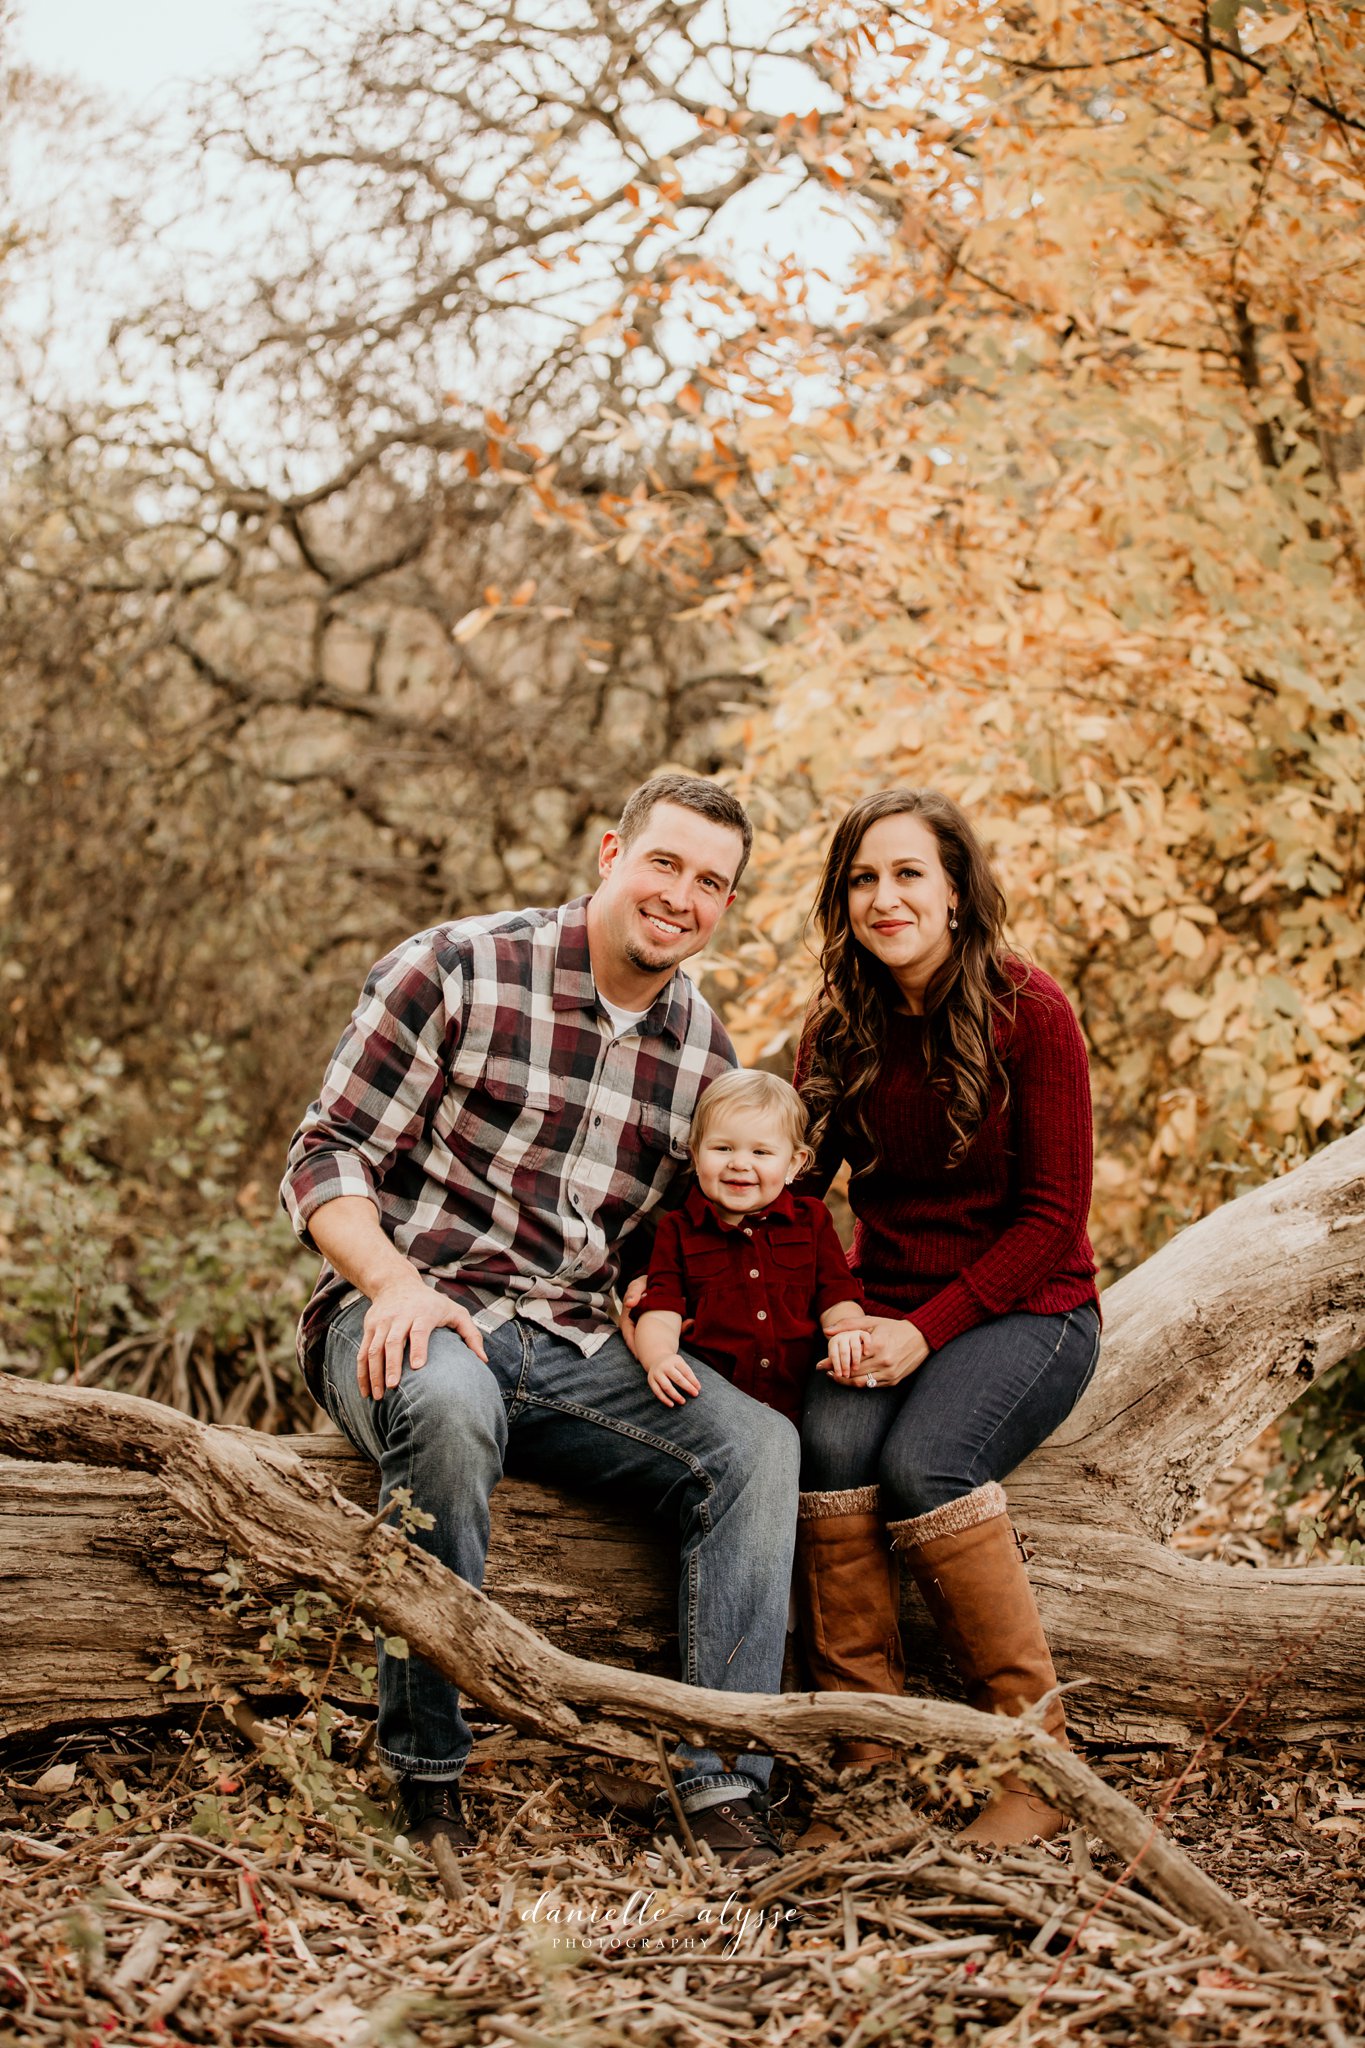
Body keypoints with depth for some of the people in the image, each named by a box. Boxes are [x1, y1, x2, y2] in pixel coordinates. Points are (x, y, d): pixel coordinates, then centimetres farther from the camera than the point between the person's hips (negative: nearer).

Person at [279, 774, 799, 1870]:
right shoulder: (456, 970, -5)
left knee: (759, 1442, -18)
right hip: (411, 1321, -5)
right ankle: (426, 1768, -24)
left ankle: (727, 1789, -17)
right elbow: (327, 1158, -6)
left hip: (578, 1349, 5)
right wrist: (396, 1281, -24)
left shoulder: (706, 1048, 12)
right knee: (447, 1401, -39)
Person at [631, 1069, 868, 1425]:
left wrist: (846, 1330, -10)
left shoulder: (812, 1221, 16)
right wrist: (659, 1358, -20)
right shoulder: (678, 1231, 11)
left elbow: (837, 1295, 14)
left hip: (801, 1407, 1)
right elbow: (660, 1313, 2)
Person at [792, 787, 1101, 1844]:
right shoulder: (840, 1028, 4)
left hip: (1028, 1311, -4)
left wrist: (929, 1329, -20)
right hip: (888, 1309, 4)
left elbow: (1054, 1215, -11)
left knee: (924, 1458, -31)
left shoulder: (1028, 1011, -10)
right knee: (830, 1441, -27)